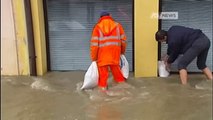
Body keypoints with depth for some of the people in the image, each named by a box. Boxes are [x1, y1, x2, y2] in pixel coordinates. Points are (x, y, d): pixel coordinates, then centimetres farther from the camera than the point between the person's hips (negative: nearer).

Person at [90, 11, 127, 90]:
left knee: (103, 70, 5)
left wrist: (93, 57, 4)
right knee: (115, 67, 15)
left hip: (102, 53, -2)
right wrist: (122, 51, 28)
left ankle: (103, 86, 8)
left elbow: (94, 43, -1)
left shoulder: (97, 27, 5)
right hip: (115, 52, 2)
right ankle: (121, 82, 26)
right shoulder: (117, 25, 12)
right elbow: (123, 40, 13)